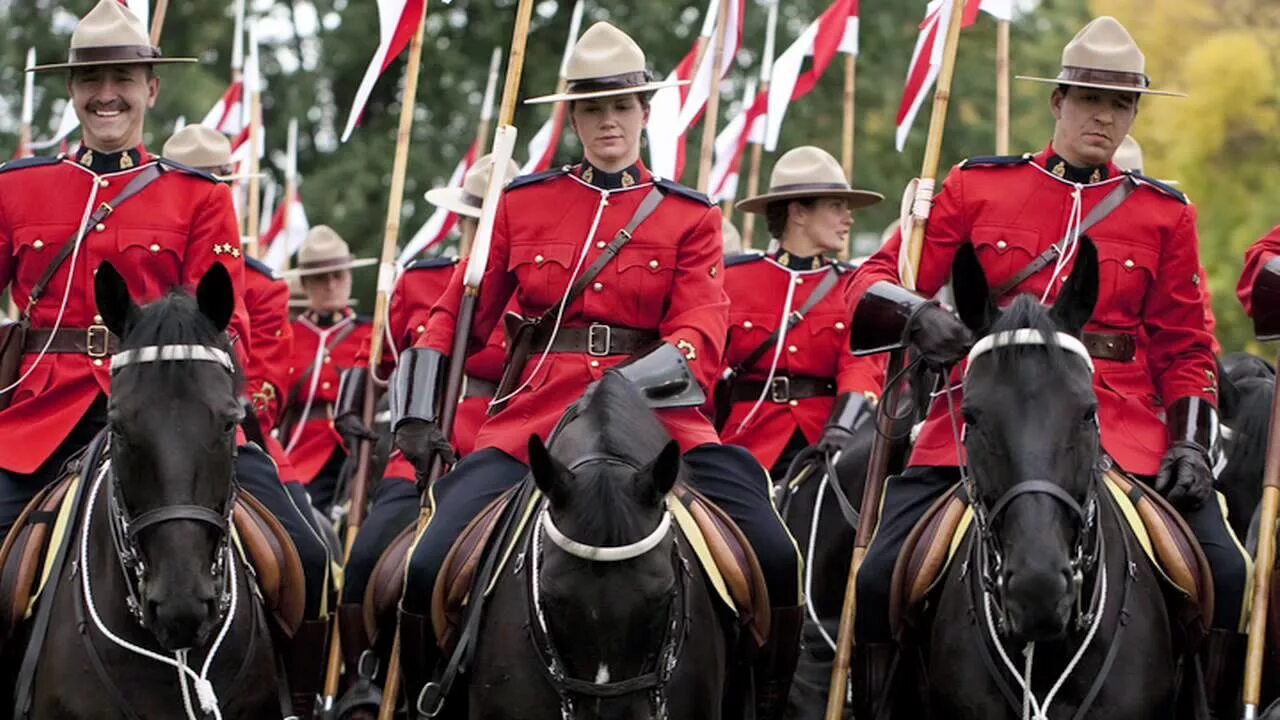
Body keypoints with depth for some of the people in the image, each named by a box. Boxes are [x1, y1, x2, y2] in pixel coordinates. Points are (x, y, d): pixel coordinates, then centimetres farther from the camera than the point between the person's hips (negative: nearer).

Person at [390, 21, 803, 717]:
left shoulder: (690, 216, 8)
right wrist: (419, 413, 3)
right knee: (430, 566, -19)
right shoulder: (523, 203, 12)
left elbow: (700, 332, -5)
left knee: (774, 556, -22)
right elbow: (460, 315, 15)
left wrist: (629, 389, -23)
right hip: (535, 411, 1)